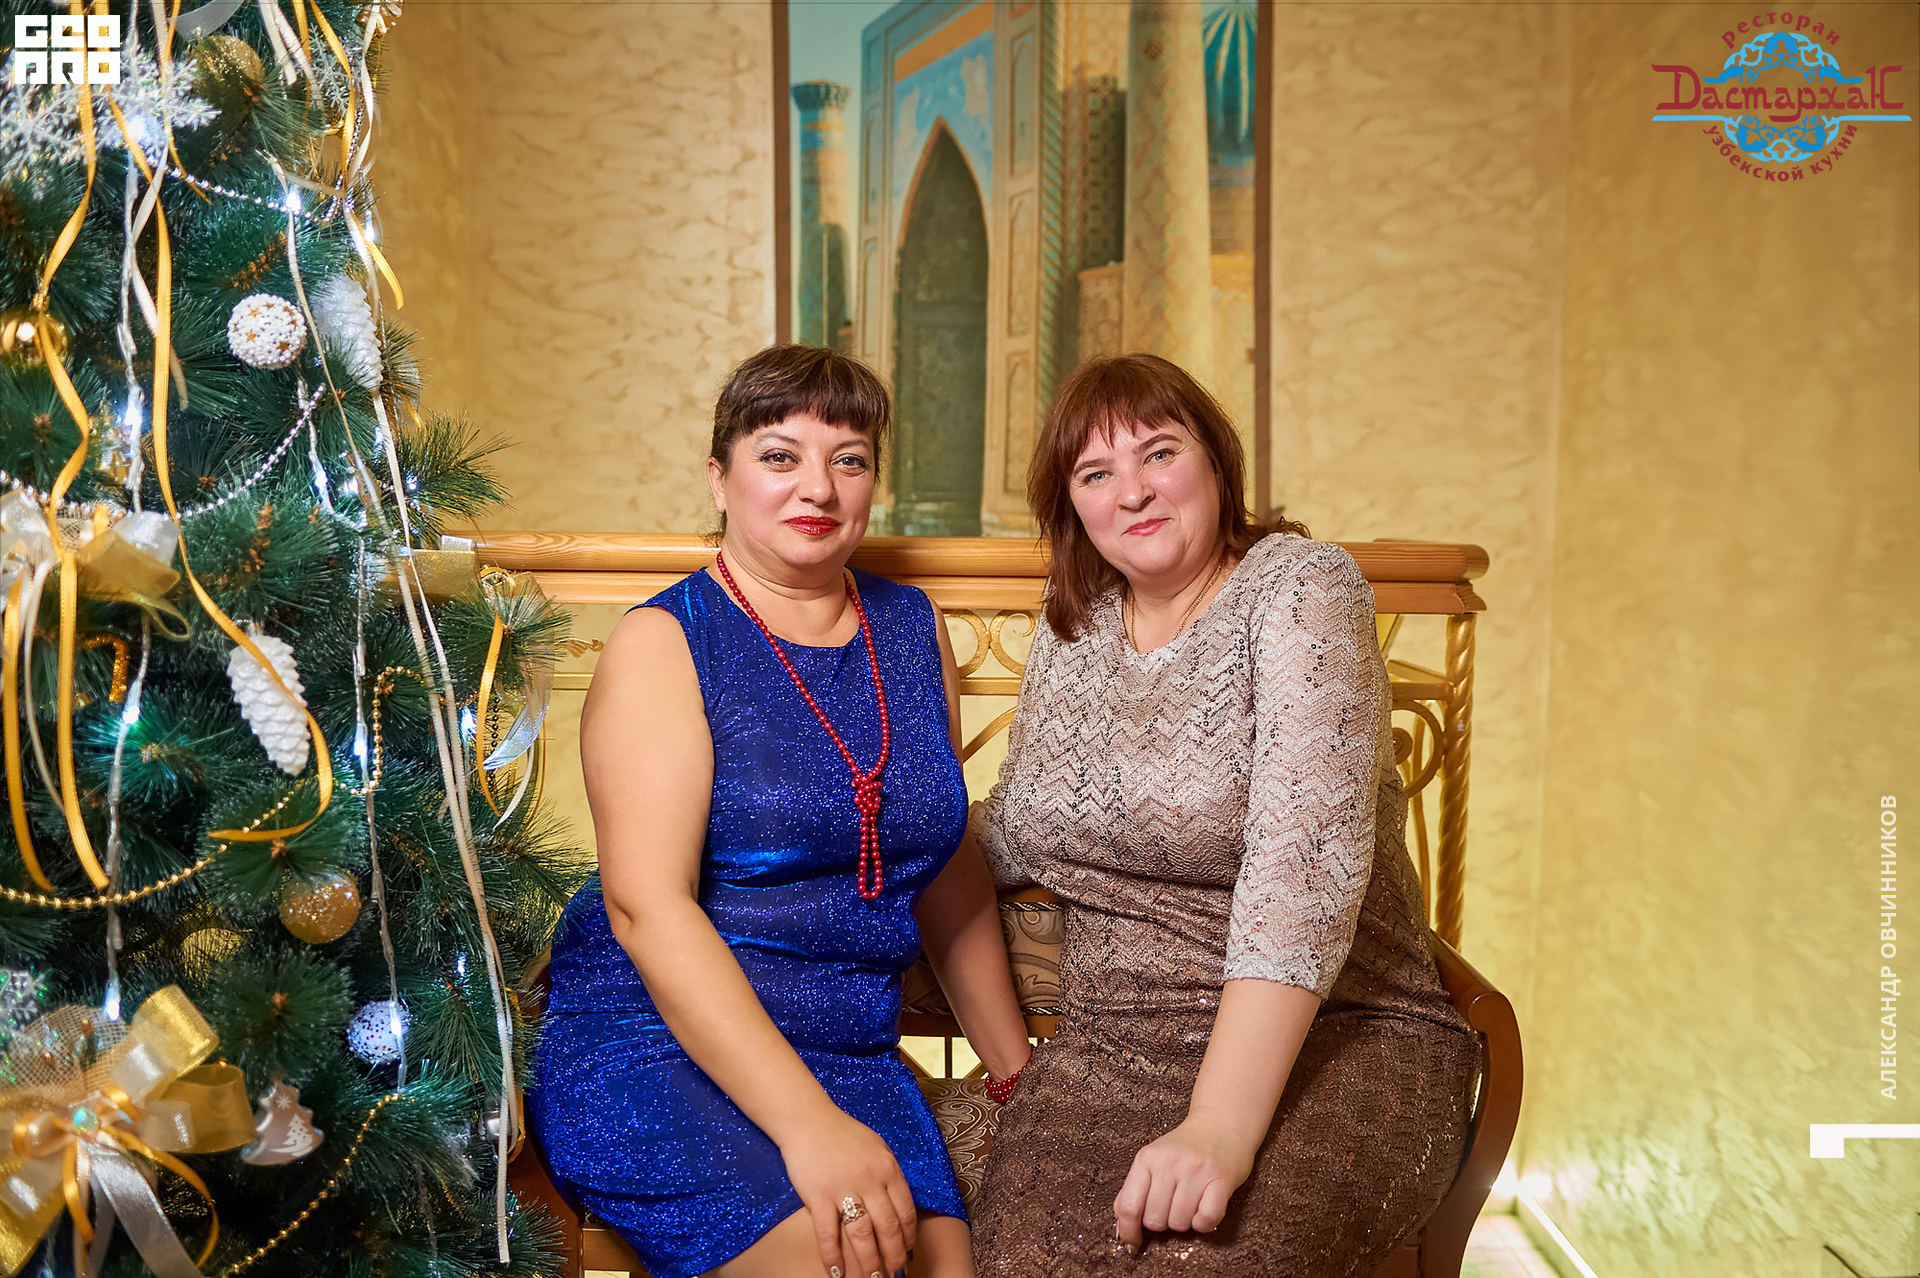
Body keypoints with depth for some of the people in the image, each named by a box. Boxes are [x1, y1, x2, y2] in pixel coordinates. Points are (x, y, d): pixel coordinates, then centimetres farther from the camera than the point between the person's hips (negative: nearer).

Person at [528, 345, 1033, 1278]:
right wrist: (807, 1122, -25)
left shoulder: (913, 632, 10)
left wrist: (1018, 1071, 20)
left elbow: (947, 873, 18)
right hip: (651, 1044, -4)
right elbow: (645, 903, -17)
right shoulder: (664, 642, -5)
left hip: (850, 1056, 5)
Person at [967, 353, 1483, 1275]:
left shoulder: (1301, 587, -8)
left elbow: (1307, 855, -21)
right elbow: (1013, 840, 24)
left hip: (1338, 1041, -4)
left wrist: (1221, 1128, -29)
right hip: (1111, 1050, 4)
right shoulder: (1071, 637, 11)